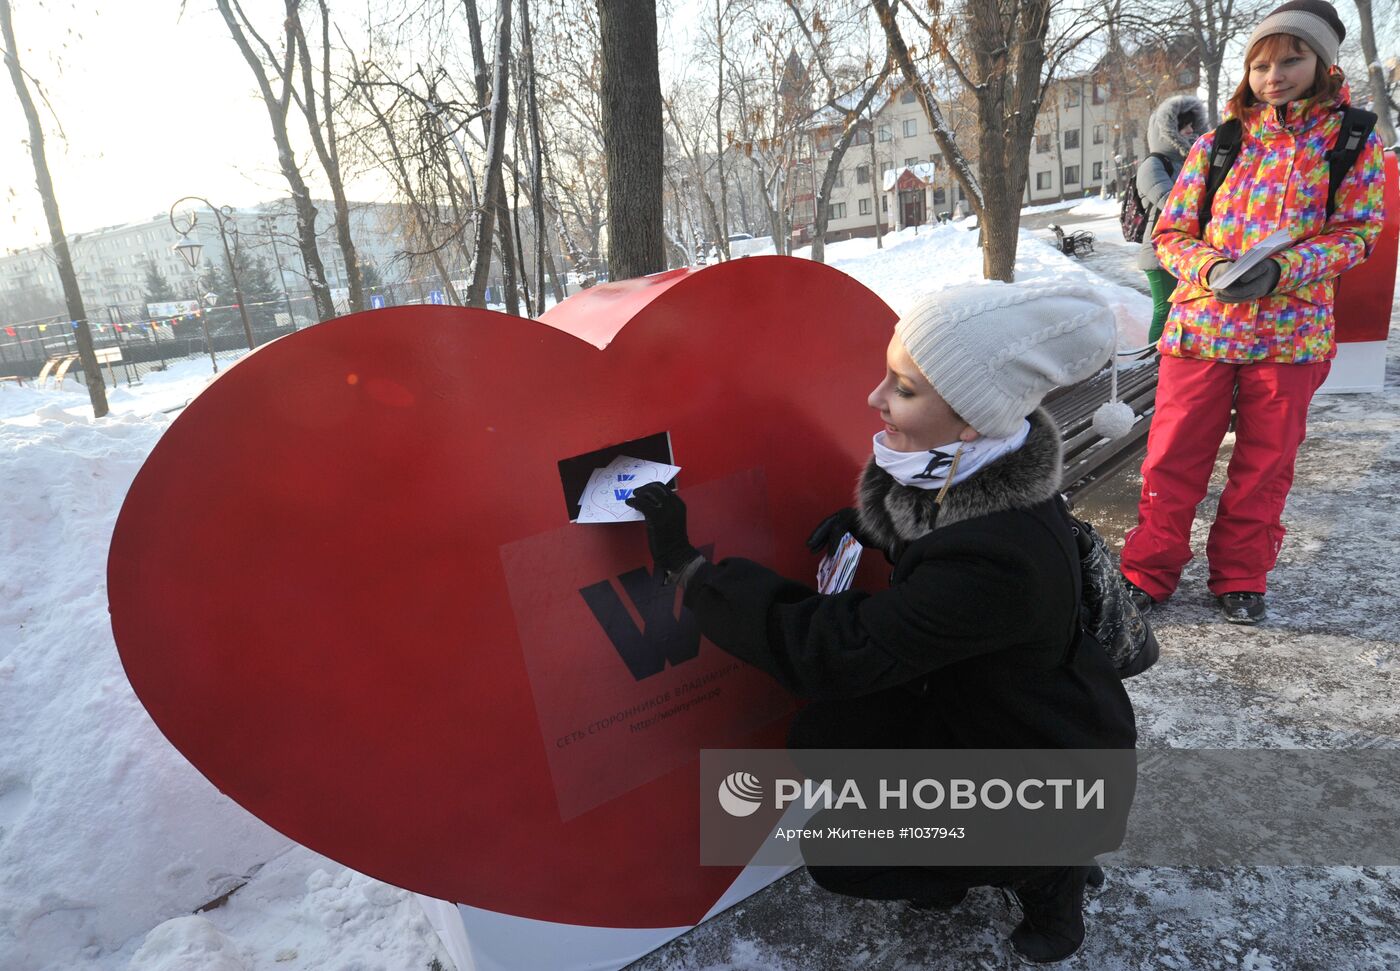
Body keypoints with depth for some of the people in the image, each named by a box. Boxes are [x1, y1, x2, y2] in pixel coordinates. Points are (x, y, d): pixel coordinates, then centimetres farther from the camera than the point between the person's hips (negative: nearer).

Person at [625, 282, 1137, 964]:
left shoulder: (998, 558, -40)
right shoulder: (958, 471, -15)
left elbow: (833, 652, -36)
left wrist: (686, 564, -32)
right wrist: (864, 524, -8)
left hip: (1051, 771, -7)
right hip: (972, 697, 7)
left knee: (838, 855, -6)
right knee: (822, 737, -1)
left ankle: (1046, 868, 12)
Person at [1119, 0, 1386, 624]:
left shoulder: (1355, 143, 5)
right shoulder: (1217, 142, 6)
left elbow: (1357, 233, -1)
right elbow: (1171, 233, 4)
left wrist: (1283, 269, -20)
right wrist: (1209, 267, -17)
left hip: (1291, 331, 0)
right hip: (1200, 324, 0)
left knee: (1265, 464, 8)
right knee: (1173, 456, 1)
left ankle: (1241, 577, 23)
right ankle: (1149, 570, 14)